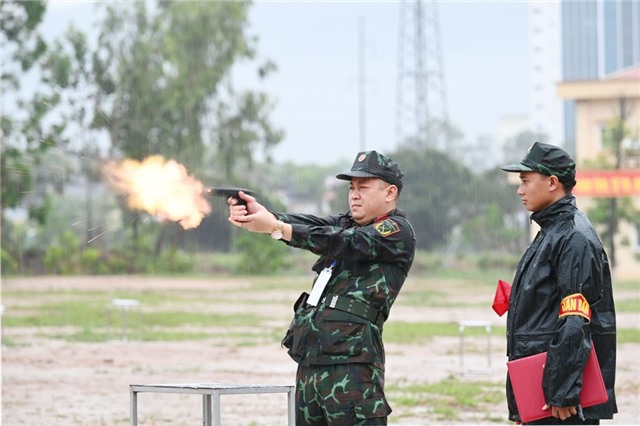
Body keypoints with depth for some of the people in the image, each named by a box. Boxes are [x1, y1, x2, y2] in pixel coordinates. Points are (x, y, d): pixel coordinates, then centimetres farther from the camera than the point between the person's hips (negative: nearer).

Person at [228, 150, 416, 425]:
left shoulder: (397, 232, -4)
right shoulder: (346, 224, 20)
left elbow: (340, 242, -16)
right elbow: (308, 224, 2)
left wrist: (275, 227, -24)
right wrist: (258, 213, -18)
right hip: (309, 364, 8)